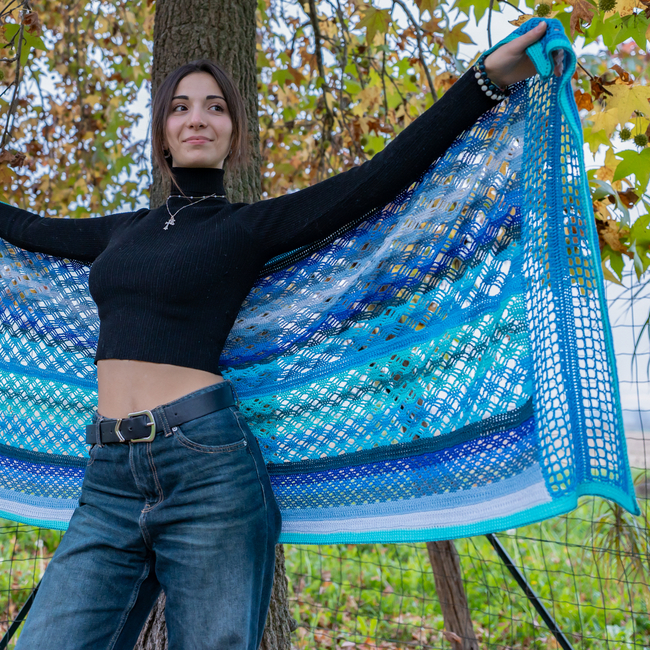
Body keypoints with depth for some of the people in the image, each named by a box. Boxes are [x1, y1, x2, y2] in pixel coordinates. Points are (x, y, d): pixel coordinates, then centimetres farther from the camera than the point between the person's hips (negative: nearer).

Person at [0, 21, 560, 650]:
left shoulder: (249, 227, 5)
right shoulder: (123, 231, 19)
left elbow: (384, 174, -3)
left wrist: (489, 77, -7)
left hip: (207, 467, -4)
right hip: (108, 480, 5)